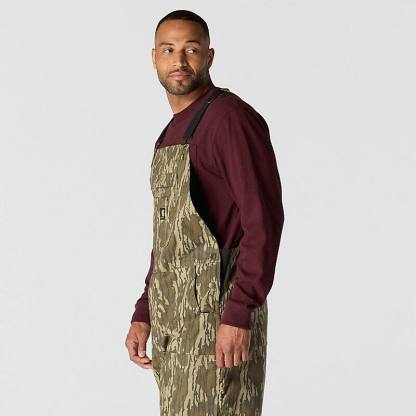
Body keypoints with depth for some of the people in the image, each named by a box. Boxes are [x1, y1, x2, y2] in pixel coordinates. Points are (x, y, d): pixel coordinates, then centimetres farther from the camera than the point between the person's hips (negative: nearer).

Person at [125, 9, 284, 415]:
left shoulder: (230, 117, -11)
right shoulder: (172, 134, 18)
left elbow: (264, 218, -19)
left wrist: (240, 315, -24)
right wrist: (143, 315, 18)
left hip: (219, 312, -9)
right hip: (175, 318, 9)